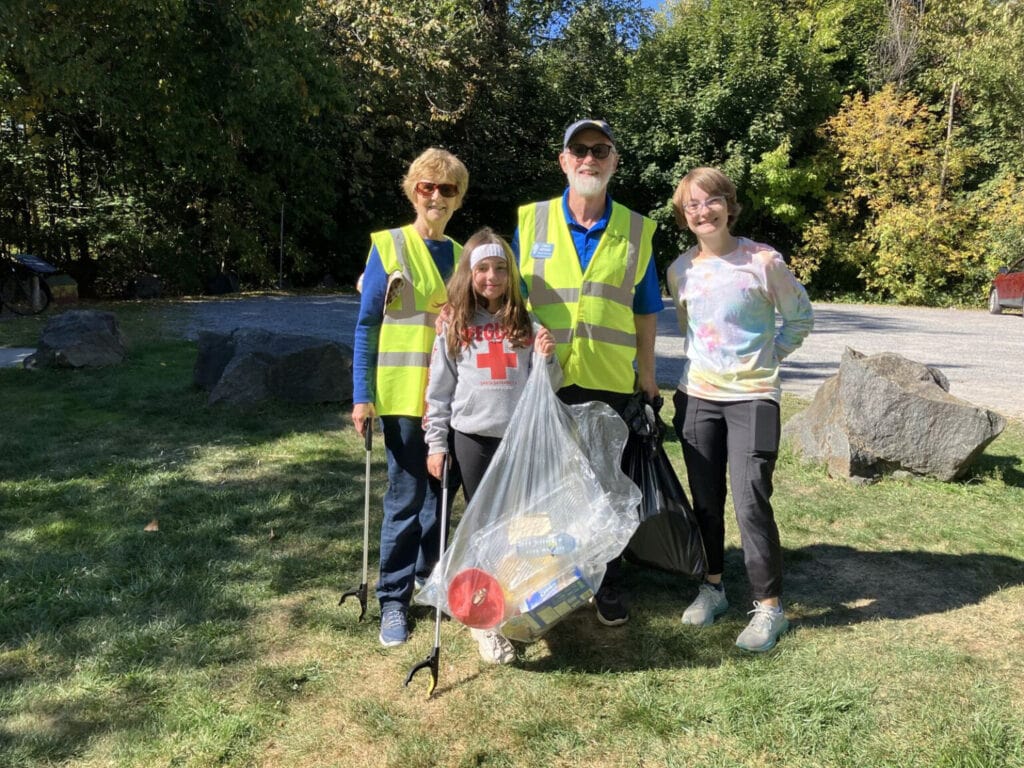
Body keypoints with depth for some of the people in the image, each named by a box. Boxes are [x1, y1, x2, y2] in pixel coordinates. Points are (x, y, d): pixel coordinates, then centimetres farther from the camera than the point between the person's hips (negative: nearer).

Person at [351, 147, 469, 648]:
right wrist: (362, 397, -9)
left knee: (440, 492, 13)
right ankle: (393, 600, 15)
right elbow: (366, 325, -4)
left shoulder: (461, 255, 10)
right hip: (404, 395, -4)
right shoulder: (389, 247, -2)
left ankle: (429, 578, 32)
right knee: (406, 498, 1)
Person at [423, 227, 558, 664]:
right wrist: (436, 445, 0)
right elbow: (438, 389, 4)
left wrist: (547, 358, -12)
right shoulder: (454, 325, 4)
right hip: (473, 439, -1)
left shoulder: (526, 324, 6)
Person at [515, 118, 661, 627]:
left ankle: (608, 586, 27)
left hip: (609, 380, 0)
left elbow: (645, 313, 8)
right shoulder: (530, 221, 2)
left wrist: (647, 376, 8)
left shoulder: (636, 231, 4)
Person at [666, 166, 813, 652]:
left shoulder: (762, 261, -8)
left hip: (752, 397, -4)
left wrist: (770, 356, -1)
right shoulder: (679, 271, 4)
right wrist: (701, 363, 8)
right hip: (697, 396, 4)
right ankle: (712, 587, 28)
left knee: (750, 501, -9)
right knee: (705, 499, 11)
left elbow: (800, 316, 5)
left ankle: (769, 606, 5)